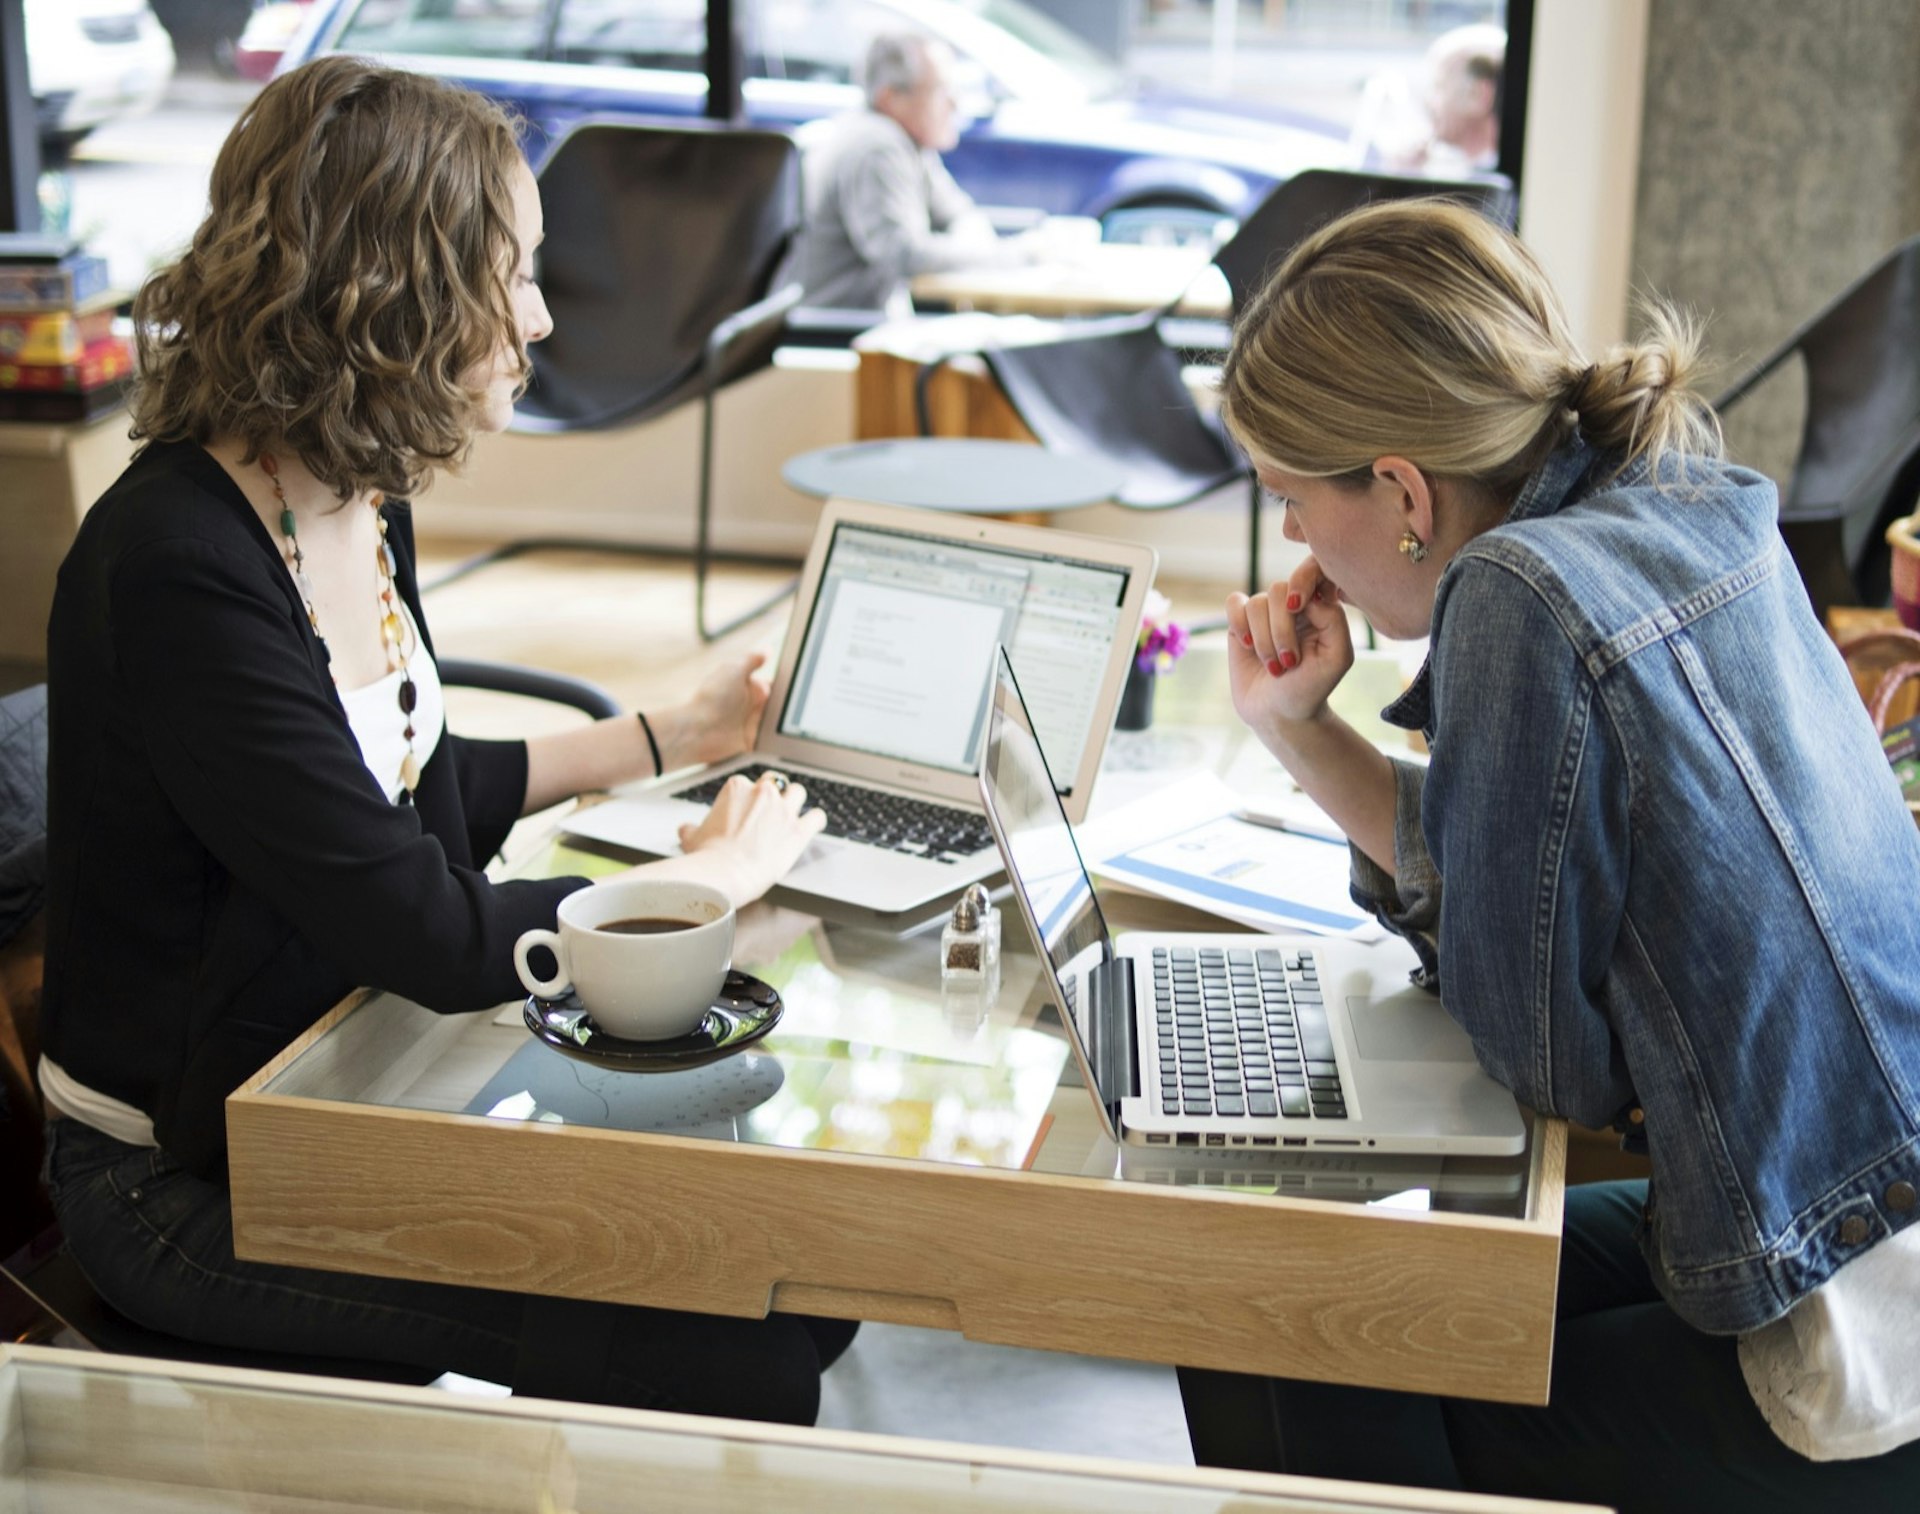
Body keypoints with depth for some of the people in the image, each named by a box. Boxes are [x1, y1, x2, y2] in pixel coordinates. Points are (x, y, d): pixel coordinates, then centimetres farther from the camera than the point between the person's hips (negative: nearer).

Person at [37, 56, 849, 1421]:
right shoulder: (181, 575, -27)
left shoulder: (361, 504, 1)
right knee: (722, 1333, -16)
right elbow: (433, 936, -27)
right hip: (185, 1179, -8)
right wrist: (715, 873, -13)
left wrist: (675, 737, 19)